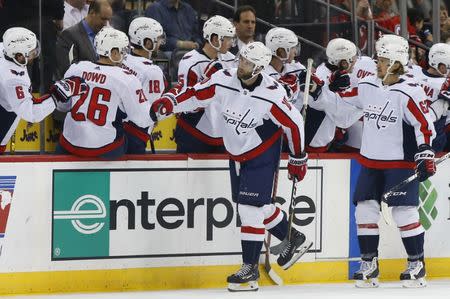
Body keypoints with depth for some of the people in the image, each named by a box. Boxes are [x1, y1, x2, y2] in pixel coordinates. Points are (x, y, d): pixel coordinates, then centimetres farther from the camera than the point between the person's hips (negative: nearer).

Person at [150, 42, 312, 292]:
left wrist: (298, 159, -6)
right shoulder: (222, 81, -15)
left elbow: (294, 123, -15)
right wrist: (169, 103, -24)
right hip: (237, 154, 6)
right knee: (259, 206, 15)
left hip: (262, 155, -6)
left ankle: (250, 270, -4)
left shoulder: (272, 95, -26)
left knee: (251, 207, -12)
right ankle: (294, 240, 38)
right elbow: (195, 95, -6)